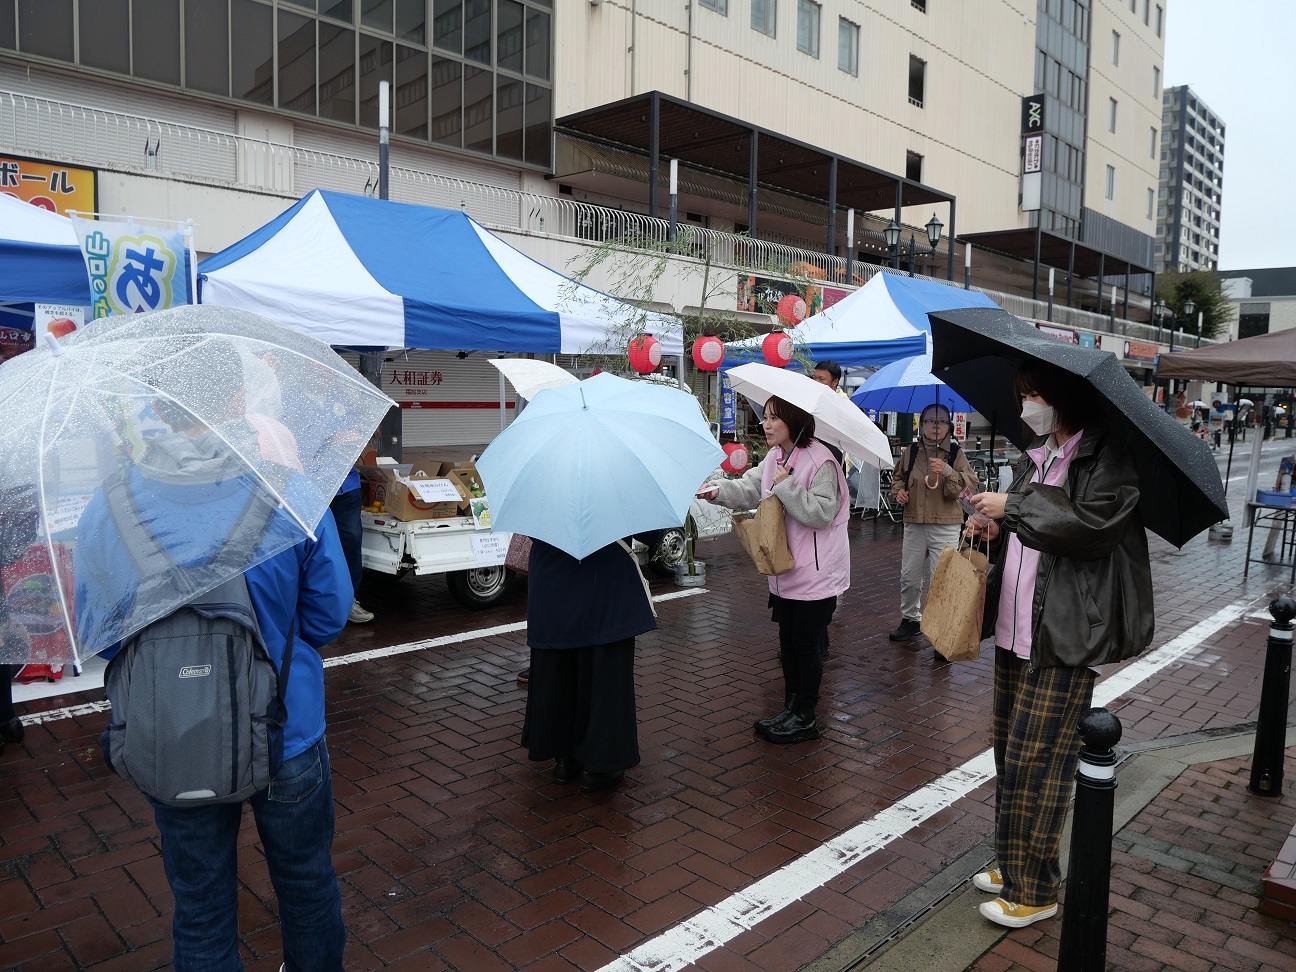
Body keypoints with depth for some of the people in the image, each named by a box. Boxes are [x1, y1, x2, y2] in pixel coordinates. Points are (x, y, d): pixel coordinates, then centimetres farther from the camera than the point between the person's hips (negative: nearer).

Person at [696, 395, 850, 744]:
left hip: (816, 573, -8)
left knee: (806, 644, 3)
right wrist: (718, 490, -8)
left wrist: (787, 486, -25)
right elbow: (749, 489, 8)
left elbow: (822, 513, -24)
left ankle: (805, 718, 18)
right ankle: (791, 709, 31)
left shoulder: (821, 461, -19)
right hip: (785, 571, 8)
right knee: (788, 641, 17)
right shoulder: (774, 458, 8)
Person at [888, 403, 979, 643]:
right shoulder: (910, 453, 7)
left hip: (945, 526, -4)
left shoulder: (956, 453, -1)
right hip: (914, 524, 4)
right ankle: (910, 619, 32)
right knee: (909, 578, 13)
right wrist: (898, 490, 3)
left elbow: (970, 482, -10)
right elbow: (898, 476, 23)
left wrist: (948, 472, -26)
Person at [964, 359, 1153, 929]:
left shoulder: (1108, 457, -11)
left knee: (1035, 764, -2)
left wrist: (1013, 507, -20)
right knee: (1009, 753, 15)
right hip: (1016, 631, 8)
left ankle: (1034, 893, 14)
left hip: (1064, 642, -8)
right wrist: (994, 528, 2)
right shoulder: (1036, 456, 13)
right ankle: (1012, 865, 31)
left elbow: (1094, 523, -26)